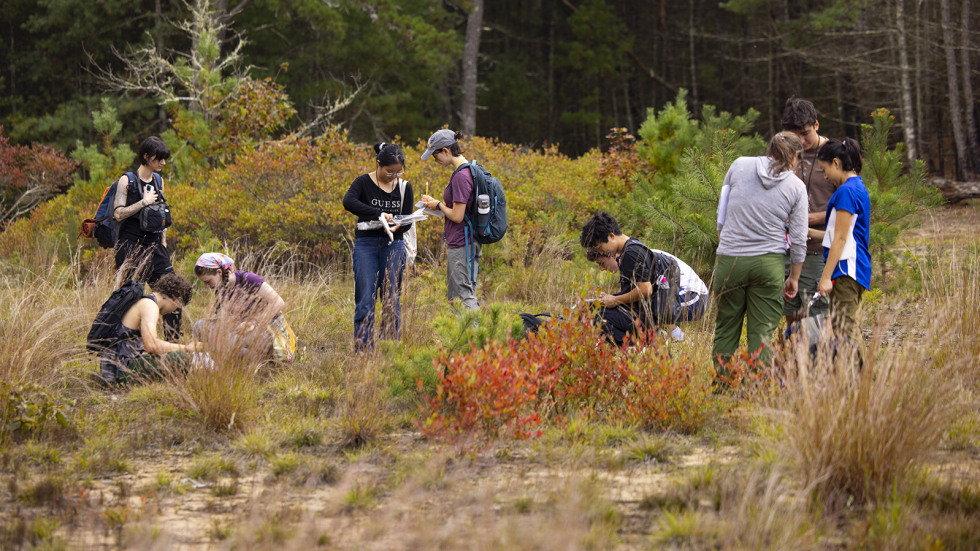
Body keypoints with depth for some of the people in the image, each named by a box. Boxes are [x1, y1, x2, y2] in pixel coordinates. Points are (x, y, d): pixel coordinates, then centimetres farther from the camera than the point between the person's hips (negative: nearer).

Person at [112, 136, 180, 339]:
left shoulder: (158, 181, 13)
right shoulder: (127, 181, -5)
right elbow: (119, 214, -14)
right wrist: (144, 202, -15)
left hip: (154, 245, 6)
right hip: (131, 247, -6)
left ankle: (173, 339, 4)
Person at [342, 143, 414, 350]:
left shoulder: (404, 187, 7)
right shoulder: (363, 183, -4)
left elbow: (408, 221, 8)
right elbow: (348, 202, -24)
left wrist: (396, 227, -16)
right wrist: (379, 214, -29)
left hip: (393, 245, 3)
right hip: (366, 243, -3)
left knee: (391, 299, 4)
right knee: (365, 299, -6)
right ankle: (363, 349, -4)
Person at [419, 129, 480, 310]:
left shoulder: (461, 177, -19)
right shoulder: (467, 171, 11)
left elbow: (457, 216, -20)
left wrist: (439, 205, -4)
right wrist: (436, 203, 13)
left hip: (461, 245, -10)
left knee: (464, 295, -7)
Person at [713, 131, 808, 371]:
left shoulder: (739, 165, 3)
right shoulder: (796, 187, 2)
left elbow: (721, 214, 10)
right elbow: (798, 239, 5)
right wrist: (794, 277, 16)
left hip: (729, 260, 1)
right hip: (768, 263, -1)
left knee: (726, 330, 10)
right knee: (762, 332, 4)